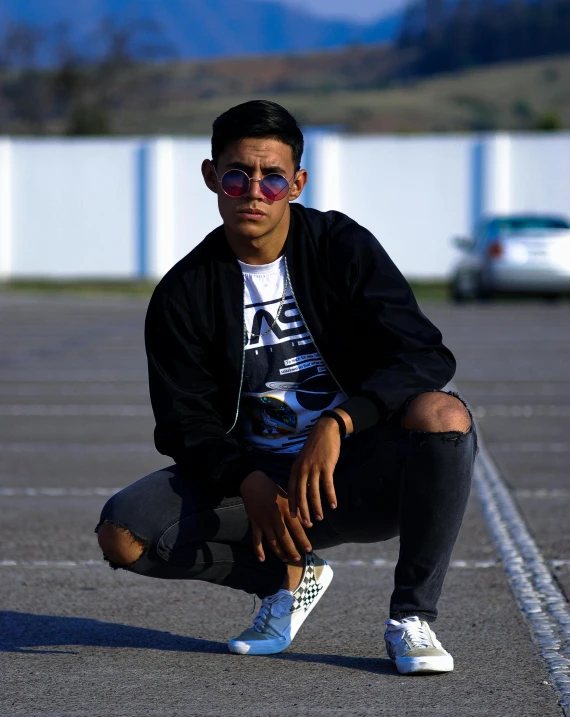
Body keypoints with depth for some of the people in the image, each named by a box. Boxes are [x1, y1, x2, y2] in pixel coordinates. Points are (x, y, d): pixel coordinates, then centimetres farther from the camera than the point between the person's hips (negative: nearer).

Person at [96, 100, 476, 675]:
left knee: (443, 414, -33)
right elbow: (185, 423, -2)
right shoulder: (184, 294, -1)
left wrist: (338, 423, -32)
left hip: (359, 477, -2)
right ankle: (292, 575, 4)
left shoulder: (342, 249, -6)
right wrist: (248, 483, -24)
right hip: (251, 477, 2)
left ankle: (411, 616, -17)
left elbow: (424, 356, -15)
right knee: (122, 534, -21)